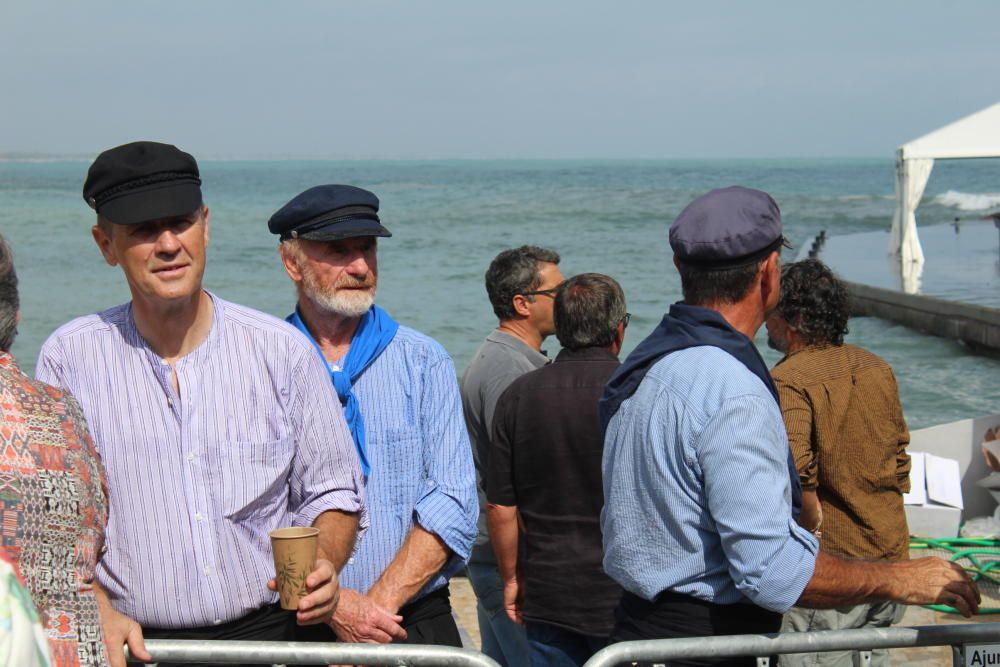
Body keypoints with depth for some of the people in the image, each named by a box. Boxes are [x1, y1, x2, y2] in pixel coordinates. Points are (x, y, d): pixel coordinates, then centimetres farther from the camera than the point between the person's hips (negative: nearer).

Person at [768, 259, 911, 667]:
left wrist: (813, 526, -17)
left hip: (829, 568, -8)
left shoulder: (789, 381, -17)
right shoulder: (878, 369, 8)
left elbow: (795, 470, -31)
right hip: (890, 558, 8)